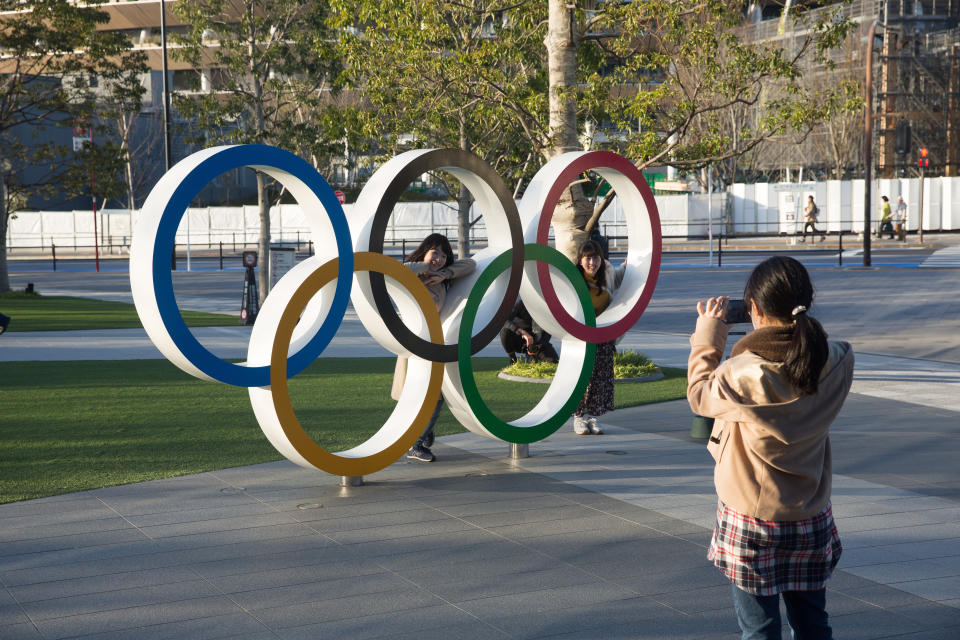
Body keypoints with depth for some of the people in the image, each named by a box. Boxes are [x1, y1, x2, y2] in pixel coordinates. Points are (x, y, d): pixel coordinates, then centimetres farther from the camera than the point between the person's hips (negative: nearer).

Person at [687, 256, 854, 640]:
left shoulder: (743, 374, -23)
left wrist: (707, 337, 5)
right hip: (812, 518, 4)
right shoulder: (837, 364, -12)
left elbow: (699, 396, -3)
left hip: (751, 520, -4)